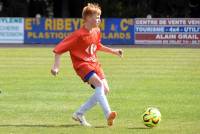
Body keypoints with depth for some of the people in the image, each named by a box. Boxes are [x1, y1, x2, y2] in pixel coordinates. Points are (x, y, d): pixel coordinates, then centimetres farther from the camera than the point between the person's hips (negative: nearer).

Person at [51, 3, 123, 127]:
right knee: (99, 83, -29)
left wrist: (113, 51, 22)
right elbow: (59, 49, -14)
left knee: (105, 90, -3)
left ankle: (79, 114, 7)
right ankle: (108, 114, -38)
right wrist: (56, 66, -19)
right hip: (82, 64, -8)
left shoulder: (96, 32, 6)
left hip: (94, 63, 8)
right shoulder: (78, 35, -17)